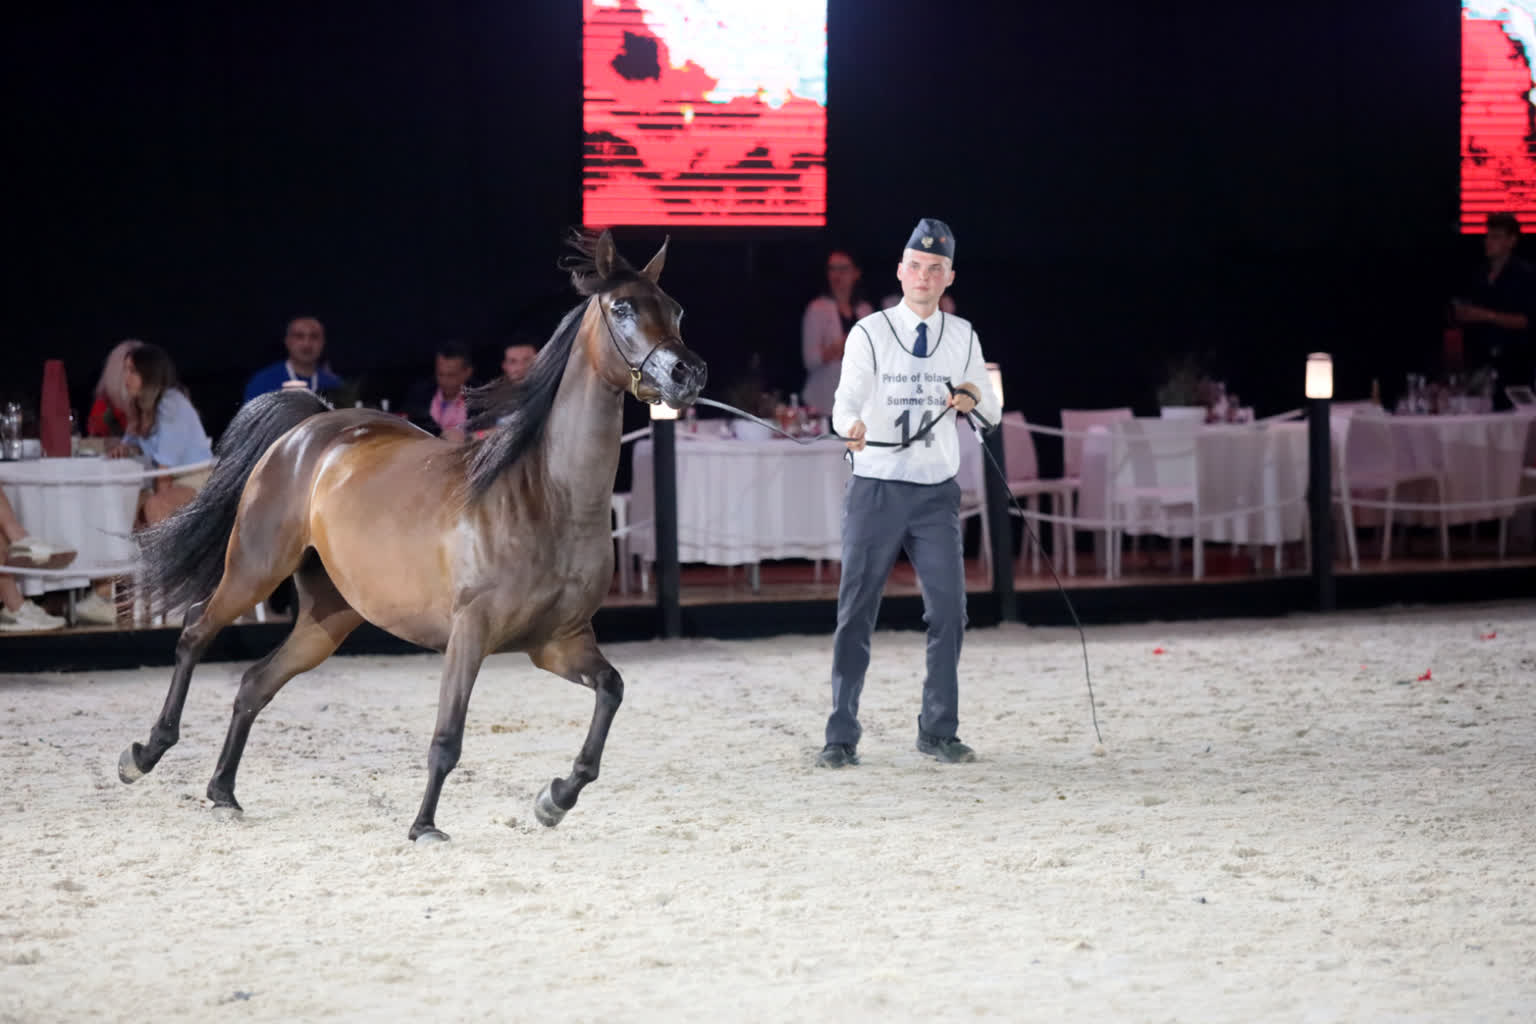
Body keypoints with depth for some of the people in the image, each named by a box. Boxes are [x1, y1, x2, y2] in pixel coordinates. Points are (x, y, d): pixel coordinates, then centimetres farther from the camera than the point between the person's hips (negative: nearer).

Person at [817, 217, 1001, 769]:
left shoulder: (963, 337, 8)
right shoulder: (869, 334, -2)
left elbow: (993, 412, 12)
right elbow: (846, 401, -13)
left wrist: (975, 396, -12)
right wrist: (851, 426, -37)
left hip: (936, 494, 2)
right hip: (875, 490, -2)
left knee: (948, 608, -3)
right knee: (856, 612, 0)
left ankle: (938, 730, 9)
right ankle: (841, 736, 5)